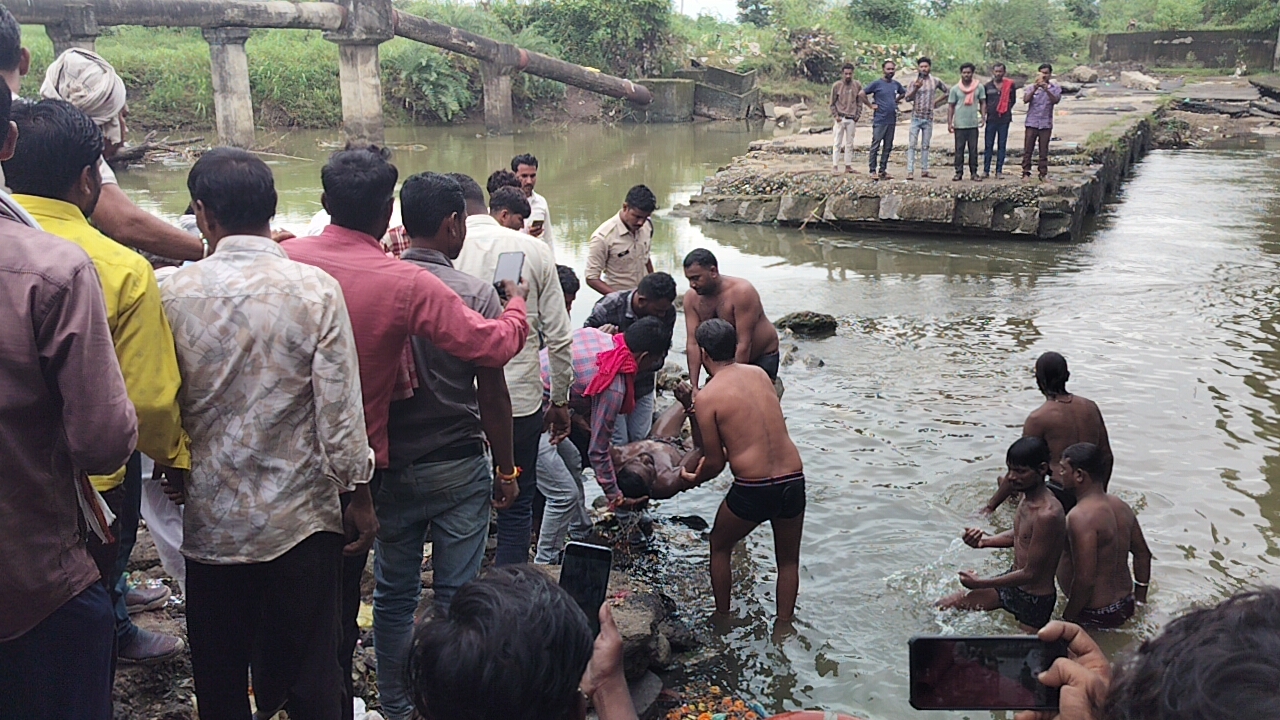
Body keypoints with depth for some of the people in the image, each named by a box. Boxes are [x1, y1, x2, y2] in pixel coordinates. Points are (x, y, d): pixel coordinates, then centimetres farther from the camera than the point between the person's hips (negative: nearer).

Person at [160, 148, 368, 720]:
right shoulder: (316, 290, -13)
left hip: (211, 517, 2)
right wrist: (356, 490, 1)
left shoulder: (177, 293, -8)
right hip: (301, 516, -1)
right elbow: (340, 410, -13)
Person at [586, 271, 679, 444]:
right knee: (619, 443, -7)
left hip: (642, 384, 4)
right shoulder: (607, 308, -27)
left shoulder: (667, 311, -16)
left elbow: (658, 358, -12)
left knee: (641, 438, 8)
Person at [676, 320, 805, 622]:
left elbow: (715, 463, -2)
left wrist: (693, 479, 19)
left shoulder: (707, 397, -6)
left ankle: (722, 617, 37)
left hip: (752, 490, -4)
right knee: (788, 560, 25)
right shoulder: (759, 374, 9)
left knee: (720, 547, 25)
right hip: (793, 481, 4)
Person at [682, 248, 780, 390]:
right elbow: (693, 343, -16)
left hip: (762, 358, -5)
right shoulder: (691, 298, -13)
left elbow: (744, 344, -31)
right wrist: (694, 387, -23)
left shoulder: (741, 292, -30)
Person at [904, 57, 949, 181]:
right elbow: (908, 98, -8)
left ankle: (924, 170, 14)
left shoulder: (935, 81, 6)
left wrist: (936, 101, 10)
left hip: (928, 118, 2)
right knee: (911, 145, -8)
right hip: (916, 117, -2)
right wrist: (916, 89, -23)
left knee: (925, 146, 9)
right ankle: (910, 171, -10)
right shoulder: (915, 82, 0)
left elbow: (947, 91, 18)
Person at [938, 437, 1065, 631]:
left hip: (1034, 598, -9)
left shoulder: (1047, 514, -32)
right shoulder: (1028, 496, -4)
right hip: (1012, 583, 9)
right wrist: (984, 541, -4)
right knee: (943, 608, 10)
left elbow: (1030, 574, -26)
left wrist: (980, 584, -20)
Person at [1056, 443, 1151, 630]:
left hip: (1096, 615, -9)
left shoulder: (1081, 517, -24)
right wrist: (1140, 599, 25)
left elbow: (1085, 579, -26)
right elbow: (1143, 554, 15)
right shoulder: (1120, 506, 4)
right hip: (1126, 606, 9)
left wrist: (1067, 618, -15)